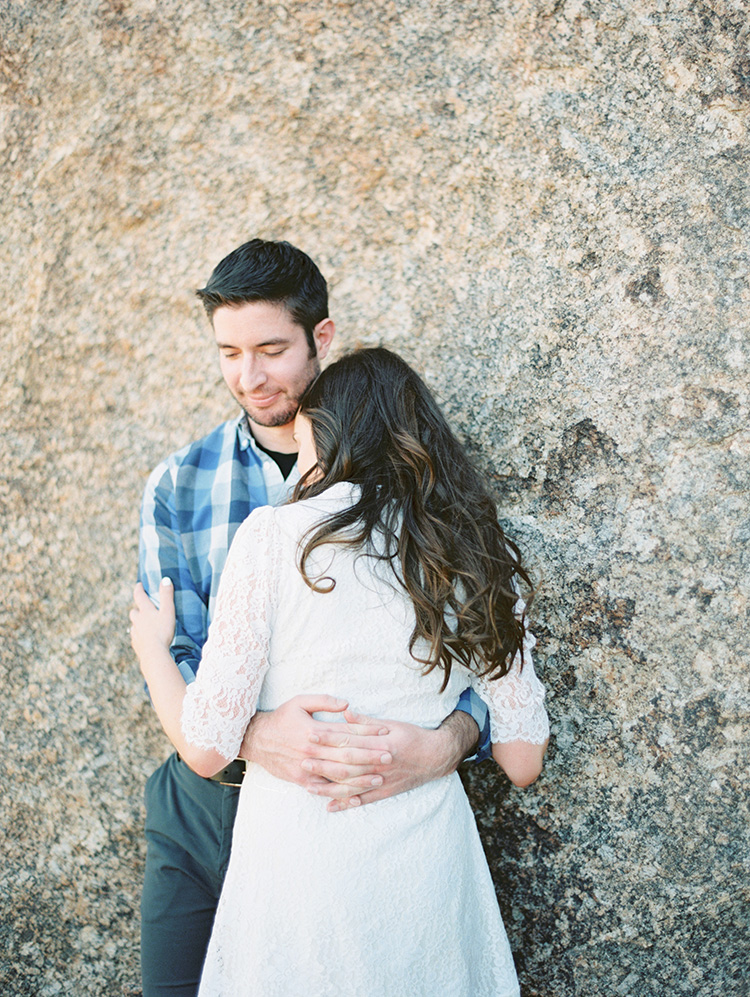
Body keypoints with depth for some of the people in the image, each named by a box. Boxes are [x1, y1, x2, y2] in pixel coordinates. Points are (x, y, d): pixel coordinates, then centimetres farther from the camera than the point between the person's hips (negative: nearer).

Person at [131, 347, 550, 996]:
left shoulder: (274, 536, -12)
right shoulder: (476, 552, -2)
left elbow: (208, 748, -10)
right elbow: (521, 760, 0)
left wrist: (153, 648, 8)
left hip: (299, 858, -3)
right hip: (429, 858, 4)